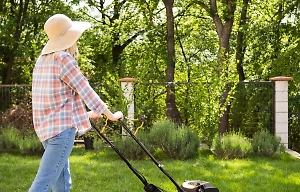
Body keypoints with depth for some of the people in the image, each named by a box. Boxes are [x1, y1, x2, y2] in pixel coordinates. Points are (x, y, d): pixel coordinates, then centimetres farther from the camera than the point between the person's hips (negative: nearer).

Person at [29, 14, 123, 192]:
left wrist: (85, 114, 31)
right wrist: (111, 115, 4)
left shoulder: (43, 60, 14)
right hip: (62, 127, -9)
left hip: (46, 127, 9)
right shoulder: (64, 59, -12)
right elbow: (86, 91, -8)